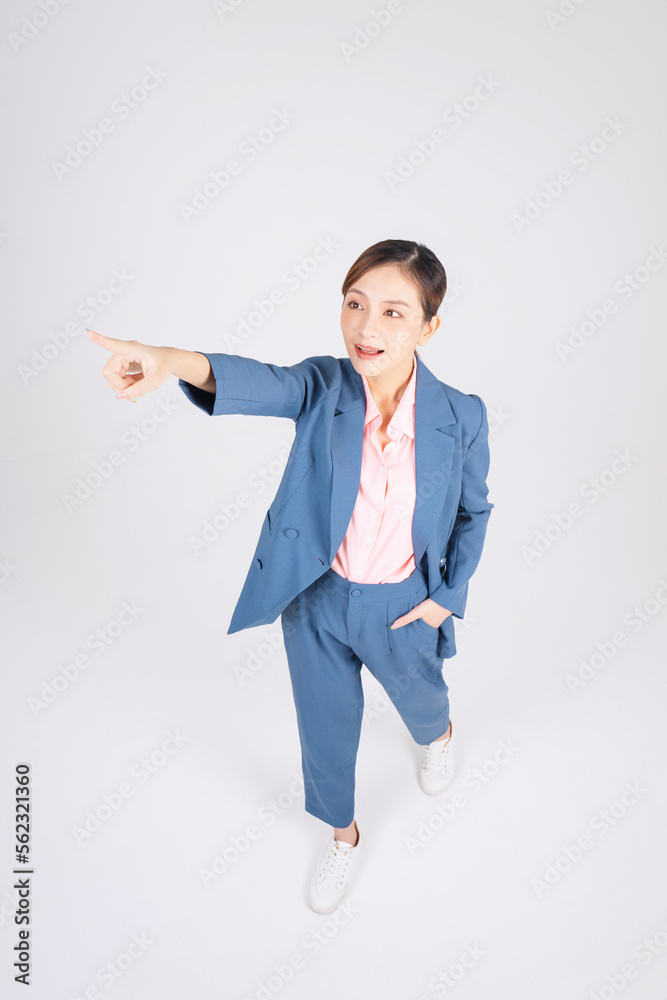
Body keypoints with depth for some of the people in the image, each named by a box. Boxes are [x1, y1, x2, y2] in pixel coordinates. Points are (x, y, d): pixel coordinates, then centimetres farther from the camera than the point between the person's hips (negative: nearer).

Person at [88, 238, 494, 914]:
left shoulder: (460, 418, -18)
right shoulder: (323, 386, -19)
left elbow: (474, 512, -3)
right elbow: (266, 384, -41)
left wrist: (446, 597, -4)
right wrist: (174, 362, -61)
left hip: (402, 606, 0)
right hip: (316, 601, 1)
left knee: (419, 700, 29)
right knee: (325, 730, 19)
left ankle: (439, 736, 71)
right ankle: (342, 835, 52)